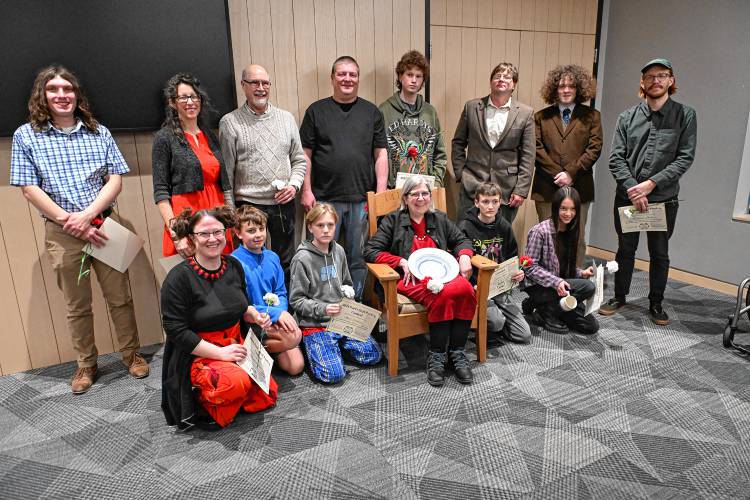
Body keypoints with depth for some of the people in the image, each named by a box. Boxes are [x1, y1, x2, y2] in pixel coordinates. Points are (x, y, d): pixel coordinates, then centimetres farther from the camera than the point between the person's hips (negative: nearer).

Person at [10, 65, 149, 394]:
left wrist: (87, 215, -13)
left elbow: (116, 180, 0)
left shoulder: (99, 132, 6)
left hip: (104, 224, 1)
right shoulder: (26, 136, 2)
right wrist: (69, 222, -11)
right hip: (61, 231, -1)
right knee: (77, 306, 11)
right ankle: (86, 365, 27)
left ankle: (132, 353, 24)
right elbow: (30, 188, -3)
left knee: (120, 296, 6)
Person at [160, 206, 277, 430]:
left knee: (267, 396, -3)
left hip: (235, 346, 7)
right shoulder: (179, 277, -16)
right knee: (237, 383, -33)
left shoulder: (234, 266, 3)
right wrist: (220, 353, -20)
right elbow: (176, 330, -18)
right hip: (197, 355, -7)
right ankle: (199, 402, -2)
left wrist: (255, 316, -4)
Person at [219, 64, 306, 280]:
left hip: (284, 204, 3)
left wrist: (294, 185, -4)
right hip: (249, 205, -3)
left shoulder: (286, 118, 10)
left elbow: (299, 160, 14)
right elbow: (226, 171, -1)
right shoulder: (230, 122, 0)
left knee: (286, 263, 14)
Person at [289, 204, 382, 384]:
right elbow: (296, 300, -11)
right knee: (334, 374, -19)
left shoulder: (338, 251, 6)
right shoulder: (302, 258, -13)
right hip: (314, 324, -6)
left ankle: (336, 343, 17)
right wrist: (322, 309, -24)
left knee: (374, 355, -2)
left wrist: (347, 290, -2)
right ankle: (311, 347, 9)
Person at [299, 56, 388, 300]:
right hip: (325, 198, -1)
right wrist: (306, 190, -3)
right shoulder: (316, 110, 6)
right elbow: (305, 155, 4)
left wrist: (380, 192, 0)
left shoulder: (371, 112, 10)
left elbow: (380, 154, 8)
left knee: (358, 258, 8)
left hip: (362, 199, 1)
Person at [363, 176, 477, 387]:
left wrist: (464, 256, 6)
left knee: (465, 290, -31)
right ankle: (436, 355, -20)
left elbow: (461, 240, 30)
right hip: (412, 279, -4)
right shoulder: (393, 220, 11)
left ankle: (457, 352, -18)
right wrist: (401, 262, -9)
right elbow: (370, 251, 3)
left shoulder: (440, 219, 23)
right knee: (443, 295, -36)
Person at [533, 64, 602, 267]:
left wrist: (571, 173, -11)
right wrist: (557, 174, -9)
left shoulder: (591, 116, 9)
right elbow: (537, 148, 1)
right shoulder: (542, 116, 11)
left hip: (579, 188, 0)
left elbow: (594, 148, 0)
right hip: (547, 188, 1)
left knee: (577, 239, 3)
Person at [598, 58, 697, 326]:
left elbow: (685, 158, -8)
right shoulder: (628, 116, 3)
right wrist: (632, 188, -15)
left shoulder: (685, 115, 0)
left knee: (659, 255, 11)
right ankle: (619, 297, 29)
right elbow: (616, 158, -3)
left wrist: (651, 183, -17)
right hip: (627, 198, 1)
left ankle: (656, 304, 27)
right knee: (625, 250, 13)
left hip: (664, 199, -1)